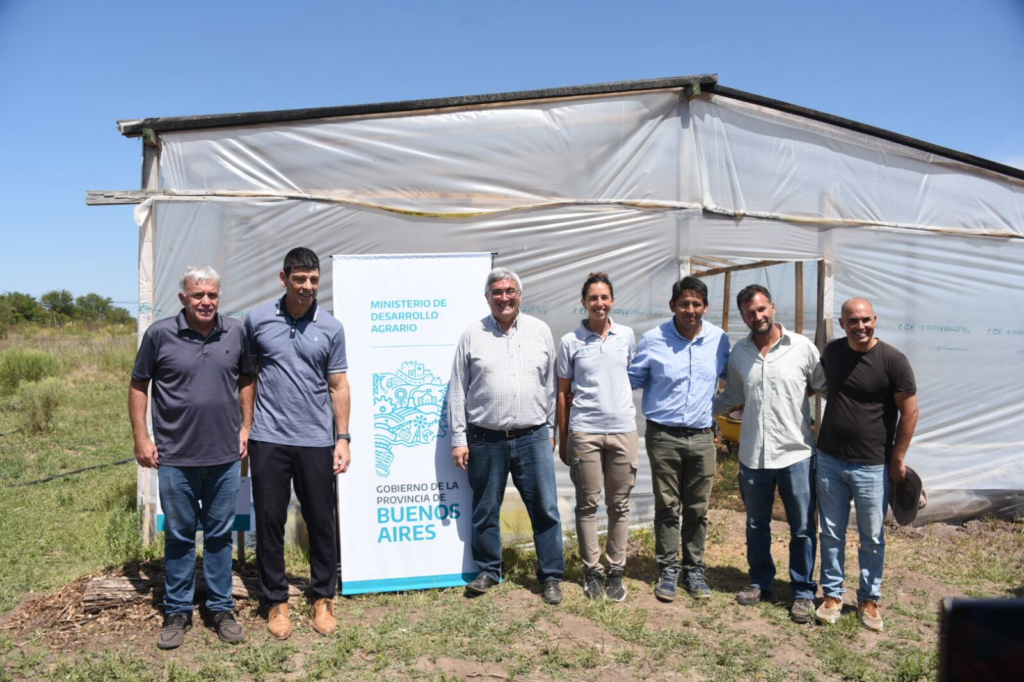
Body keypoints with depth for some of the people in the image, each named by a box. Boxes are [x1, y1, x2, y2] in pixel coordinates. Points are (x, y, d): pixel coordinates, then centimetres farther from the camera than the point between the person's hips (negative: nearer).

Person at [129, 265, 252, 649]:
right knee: (179, 536, 11)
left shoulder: (235, 332, 1)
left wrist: (245, 427, 7)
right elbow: (139, 386, 1)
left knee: (220, 534, 12)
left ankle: (221, 609, 25)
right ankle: (177, 612, 26)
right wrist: (141, 438, -2)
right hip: (175, 458, -2)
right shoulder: (160, 334, -6)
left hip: (225, 457, 2)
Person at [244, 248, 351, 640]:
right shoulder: (257, 320, 1)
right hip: (268, 439, 0)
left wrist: (342, 438, 0)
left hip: (316, 441, 0)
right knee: (269, 522, 7)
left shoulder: (331, 328, 1)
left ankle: (323, 598, 24)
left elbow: (338, 386, 4)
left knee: (321, 523, 7)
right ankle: (276, 601, 23)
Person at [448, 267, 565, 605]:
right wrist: (458, 439, -1)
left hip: (533, 437, 1)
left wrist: (550, 429, 11)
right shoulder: (472, 335, 2)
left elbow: (551, 384, 12)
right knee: (485, 511, 10)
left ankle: (551, 576, 18)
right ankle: (488, 571, 28)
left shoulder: (540, 331, 6)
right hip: (485, 440, 0)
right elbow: (457, 391, 2)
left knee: (545, 508, 4)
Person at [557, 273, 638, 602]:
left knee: (619, 504, 9)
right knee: (587, 504, 6)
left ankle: (616, 570, 21)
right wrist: (562, 438, 4)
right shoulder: (570, 341, -1)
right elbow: (564, 393, 4)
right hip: (584, 431, -2)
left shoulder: (626, 336, 5)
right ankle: (593, 571, 19)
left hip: (622, 429, 2)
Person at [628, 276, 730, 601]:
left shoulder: (719, 340, 2)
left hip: (701, 437, 2)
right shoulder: (653, 340, -5)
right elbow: (632, 379, 6)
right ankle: (668, 570, 18)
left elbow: (731, 378, 19)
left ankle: (694, 569, 24)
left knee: (698, 509, 10)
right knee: (667, 507, 5)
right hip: (663, 436, -2)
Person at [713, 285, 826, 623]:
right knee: (756, 526, 17)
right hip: (753, 454, 3)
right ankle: (760, 582, 36)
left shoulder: (802, 347, -7)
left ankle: (803, 592, 25)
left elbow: (826, 386, 1)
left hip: (796, 454, -3)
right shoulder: (739, 352, 4)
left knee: (802, 529, 8)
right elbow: (733, 396, 14)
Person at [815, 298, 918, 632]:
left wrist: (897, 459, -6)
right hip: (829, 460, 4)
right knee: (831, 534, 12)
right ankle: (833, 594, 26)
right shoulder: (831, 352, 2)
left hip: (872, 466, -3)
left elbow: (909, 411, -8)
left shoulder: (892, 360, -12)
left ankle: (869, 599, 26)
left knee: (872, 538, 9)